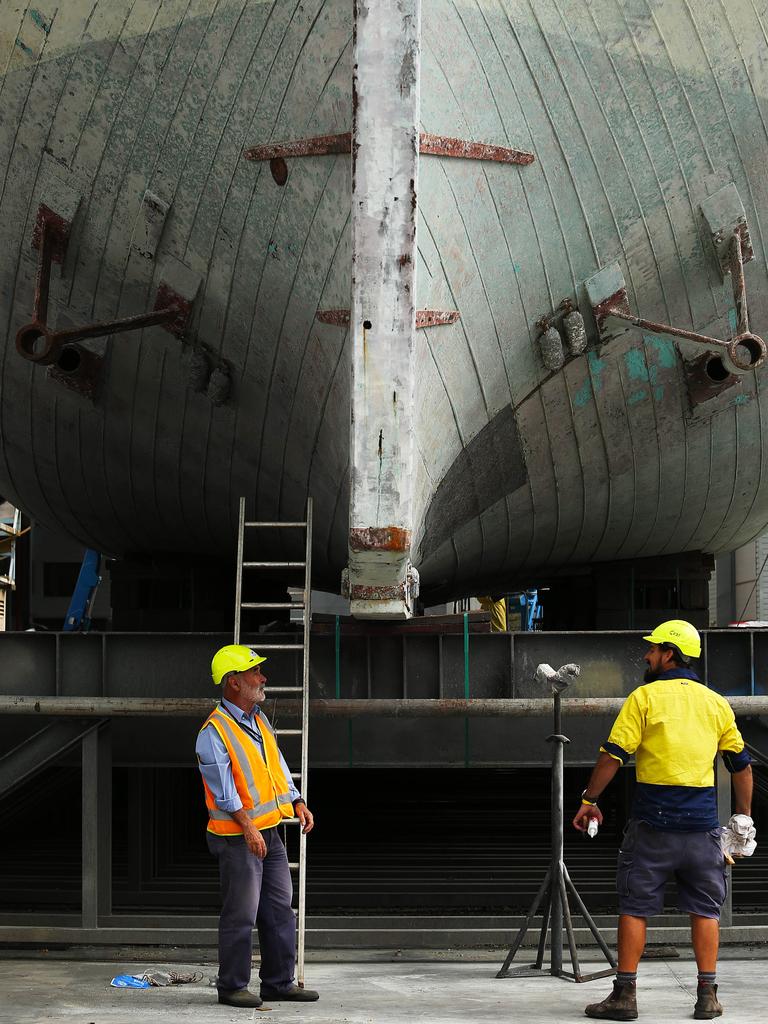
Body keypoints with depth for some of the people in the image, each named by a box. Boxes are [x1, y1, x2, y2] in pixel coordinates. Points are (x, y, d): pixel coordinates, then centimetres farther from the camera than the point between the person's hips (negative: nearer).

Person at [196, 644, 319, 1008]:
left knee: (279, 910, 11)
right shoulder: (214, 731, -15)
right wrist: (247, 827, -26)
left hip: (269, 833, 9)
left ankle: (279, 982, 20)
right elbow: (223, 787, -21)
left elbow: (277, 767, 19)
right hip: (237, 837, -9)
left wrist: (297, 803, 8)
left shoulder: (259, 720, 13)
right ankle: (232, 987, 8)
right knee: (240, 915, -3)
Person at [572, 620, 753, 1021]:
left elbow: (612, 756, -8)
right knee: (704, 909, 11)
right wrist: (744, 817, 21)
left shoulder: (644, 697, -4)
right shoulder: (716, 703, 8)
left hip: (653, 822, -3)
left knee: (634, 907, 5)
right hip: (702, 823, 3)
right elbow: (741, 765, 11)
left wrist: (588, 800, 2)